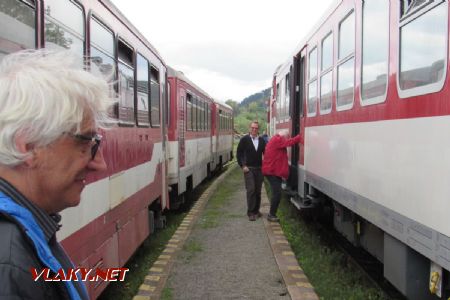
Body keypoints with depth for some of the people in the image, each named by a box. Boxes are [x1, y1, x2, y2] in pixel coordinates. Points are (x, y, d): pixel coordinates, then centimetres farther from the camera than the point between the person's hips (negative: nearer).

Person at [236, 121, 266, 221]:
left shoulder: (262, 140, 7)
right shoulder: (244, 139, -2)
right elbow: (239, 154, 0)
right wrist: (243, 166, -7)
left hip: (259, 169, 3)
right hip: (248, 168, -3)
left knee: (258, 191, 7)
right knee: (251, 190, -10)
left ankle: (256, 210, 20)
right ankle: (250, 212, -4)